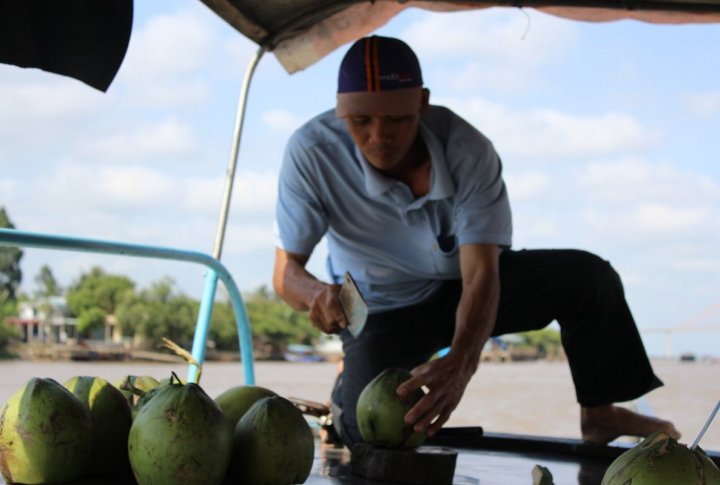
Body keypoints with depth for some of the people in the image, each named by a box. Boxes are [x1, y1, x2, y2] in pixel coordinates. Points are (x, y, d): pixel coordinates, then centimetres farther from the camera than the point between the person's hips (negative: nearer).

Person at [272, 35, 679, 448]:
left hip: (464, 285, 2)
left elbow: (481, 274, -33)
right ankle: (348, 393, 11)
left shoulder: (468, 151, -28)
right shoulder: (311, 153, -28)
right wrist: (316, 294, -49)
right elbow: (286, 271, -22)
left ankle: (599, 413, 4)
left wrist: (460, 363, -53)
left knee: (589, 277, -18)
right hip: (383, 315, -2)